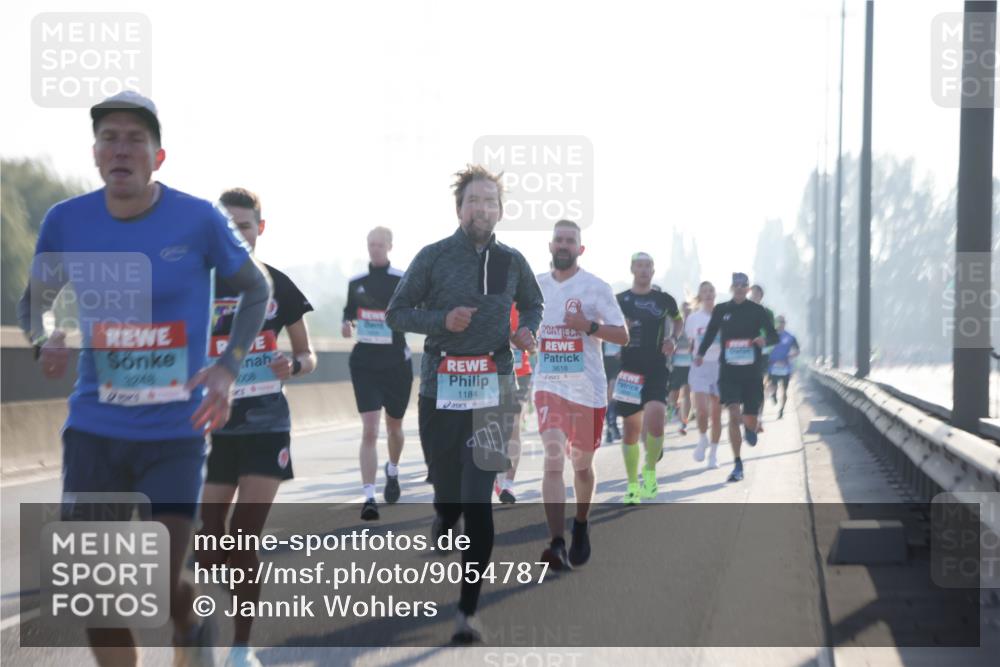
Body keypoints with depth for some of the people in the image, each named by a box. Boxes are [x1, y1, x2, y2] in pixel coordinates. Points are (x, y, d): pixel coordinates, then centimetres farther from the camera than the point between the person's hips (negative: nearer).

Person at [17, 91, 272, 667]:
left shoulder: (199, 220, -9)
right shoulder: (66, 222, -2)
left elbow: (257, 288, 6)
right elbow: (34, 301, 14)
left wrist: (228, 368, -7)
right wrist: (45, 340, -9)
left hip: (175, 433, -2)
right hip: (94, 431, 2)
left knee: (164, 588, -6)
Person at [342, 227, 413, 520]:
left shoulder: (403, 280, -4)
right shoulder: (356, 282, 4)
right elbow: (349, 311, 16)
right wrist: (347, 324, -5)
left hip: (396, 361, 0)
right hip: (364, 362, 0)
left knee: (394, 427, 17)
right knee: (369, 430, -11)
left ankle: (392, 471, 48)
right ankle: (369, 498, -13)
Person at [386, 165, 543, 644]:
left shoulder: (512, 262, 8)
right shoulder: (434, 257, 0)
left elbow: (533, 304, 26)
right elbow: (396, 314, 4)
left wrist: (526, 331, 4)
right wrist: (442, 320, -13)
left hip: (493, 391, 0)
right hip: (440, 389, 0)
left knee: (479, 503, -9)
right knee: (447, 490, 6)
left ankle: (468, 612, -7)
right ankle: (444, 517, 46)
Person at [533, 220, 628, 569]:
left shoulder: (596, 287, -4)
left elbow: (622, 335, -6)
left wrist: (588, 326, -20)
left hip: (588, 389, -1)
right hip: (549, 386, 1)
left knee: (582, 465, 12)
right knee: (553, 460, -16)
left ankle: (581, 527, 38)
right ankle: (557, 545, -23)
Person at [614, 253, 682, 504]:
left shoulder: (664, 300, 4)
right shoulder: (620, 301, 3)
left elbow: (677, 320, 24)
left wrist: (673, 338, 5)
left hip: (657, 372, -1)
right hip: (629, 372, 1)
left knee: (655, 421, -21)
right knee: (631, 428, 5)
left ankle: (650, 470, 4)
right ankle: (633, 485, 18)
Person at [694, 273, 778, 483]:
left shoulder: (757, 310, 2)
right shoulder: (721, 310, 5)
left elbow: (774, 336, 1)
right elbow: (710, 333, 14)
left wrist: (765, 339, -22)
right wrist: (701, 353, -1)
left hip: (752, 371, 0)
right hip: (729, 370, 0)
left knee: (750, 420, 3)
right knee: (733, 414, -15)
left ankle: (750, 429, 44)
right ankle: (738, 465, -8)